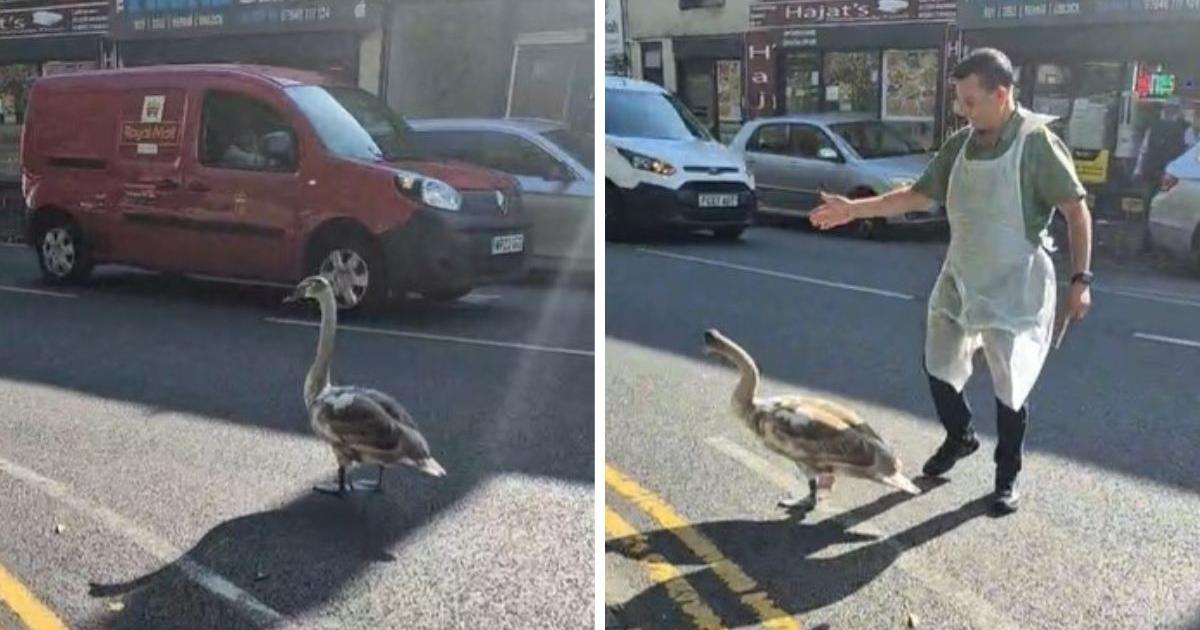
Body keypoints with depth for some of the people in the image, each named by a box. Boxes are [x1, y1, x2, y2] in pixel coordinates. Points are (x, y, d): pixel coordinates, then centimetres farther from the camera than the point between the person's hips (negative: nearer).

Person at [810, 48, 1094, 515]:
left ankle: (1006, 479, 22)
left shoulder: (1036, 142, -17)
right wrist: (854, 209, 3)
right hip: (959, 280, 6)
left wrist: (1081, 278, -17)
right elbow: (919, 195, 9)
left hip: (1014, 288, -6)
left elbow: (1076, 210, -14)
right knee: (938, 367, 17)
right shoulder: (961, 144, 1)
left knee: (1010, 387, 3)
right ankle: (960, 437, 44)